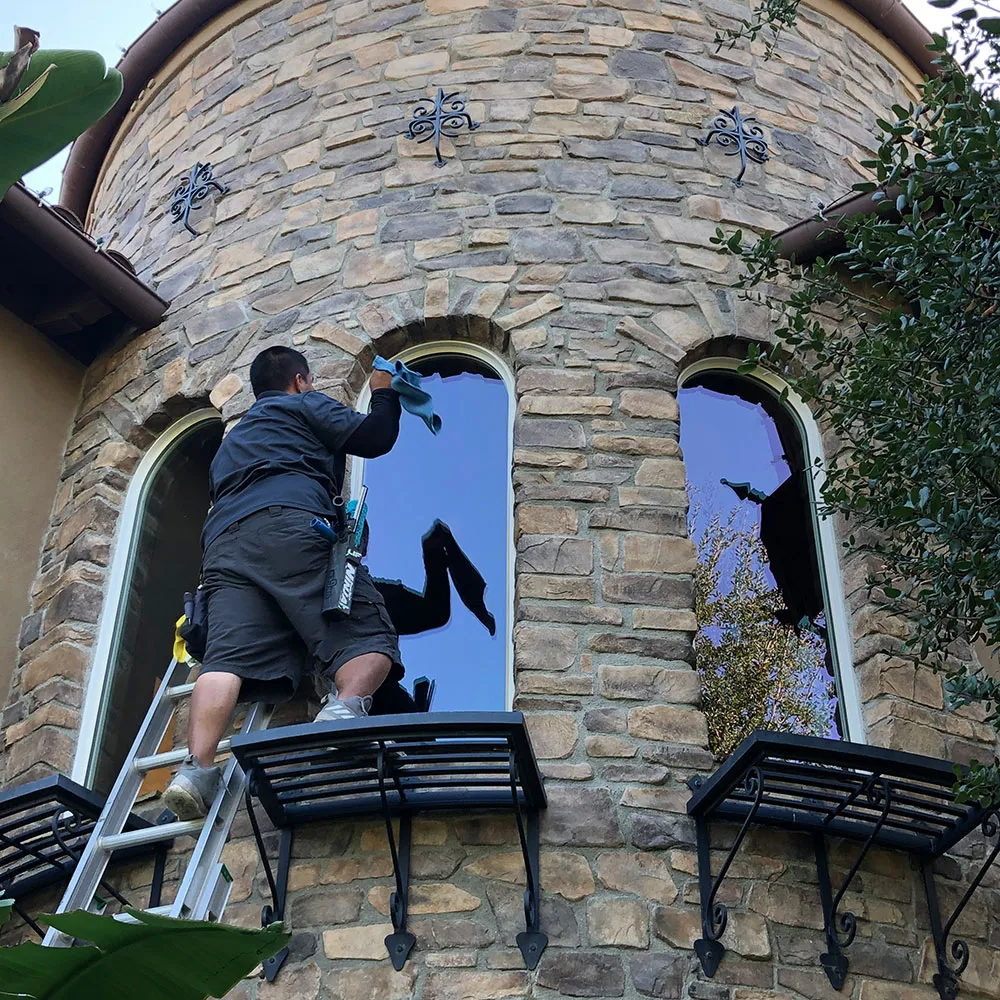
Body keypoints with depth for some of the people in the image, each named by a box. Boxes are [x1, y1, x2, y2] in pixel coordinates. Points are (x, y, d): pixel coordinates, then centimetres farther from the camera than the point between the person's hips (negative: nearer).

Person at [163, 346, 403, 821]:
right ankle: (345, 708, -42)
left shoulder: (233, 438, 43)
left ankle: (197, 766, -36)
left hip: (224, 541, 6)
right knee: (367, 636, -11)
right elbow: (374, 438, 14)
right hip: (290, 524, -5)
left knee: (228, 658, -14)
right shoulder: (305, 405, 23)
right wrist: (384, 393, 32)